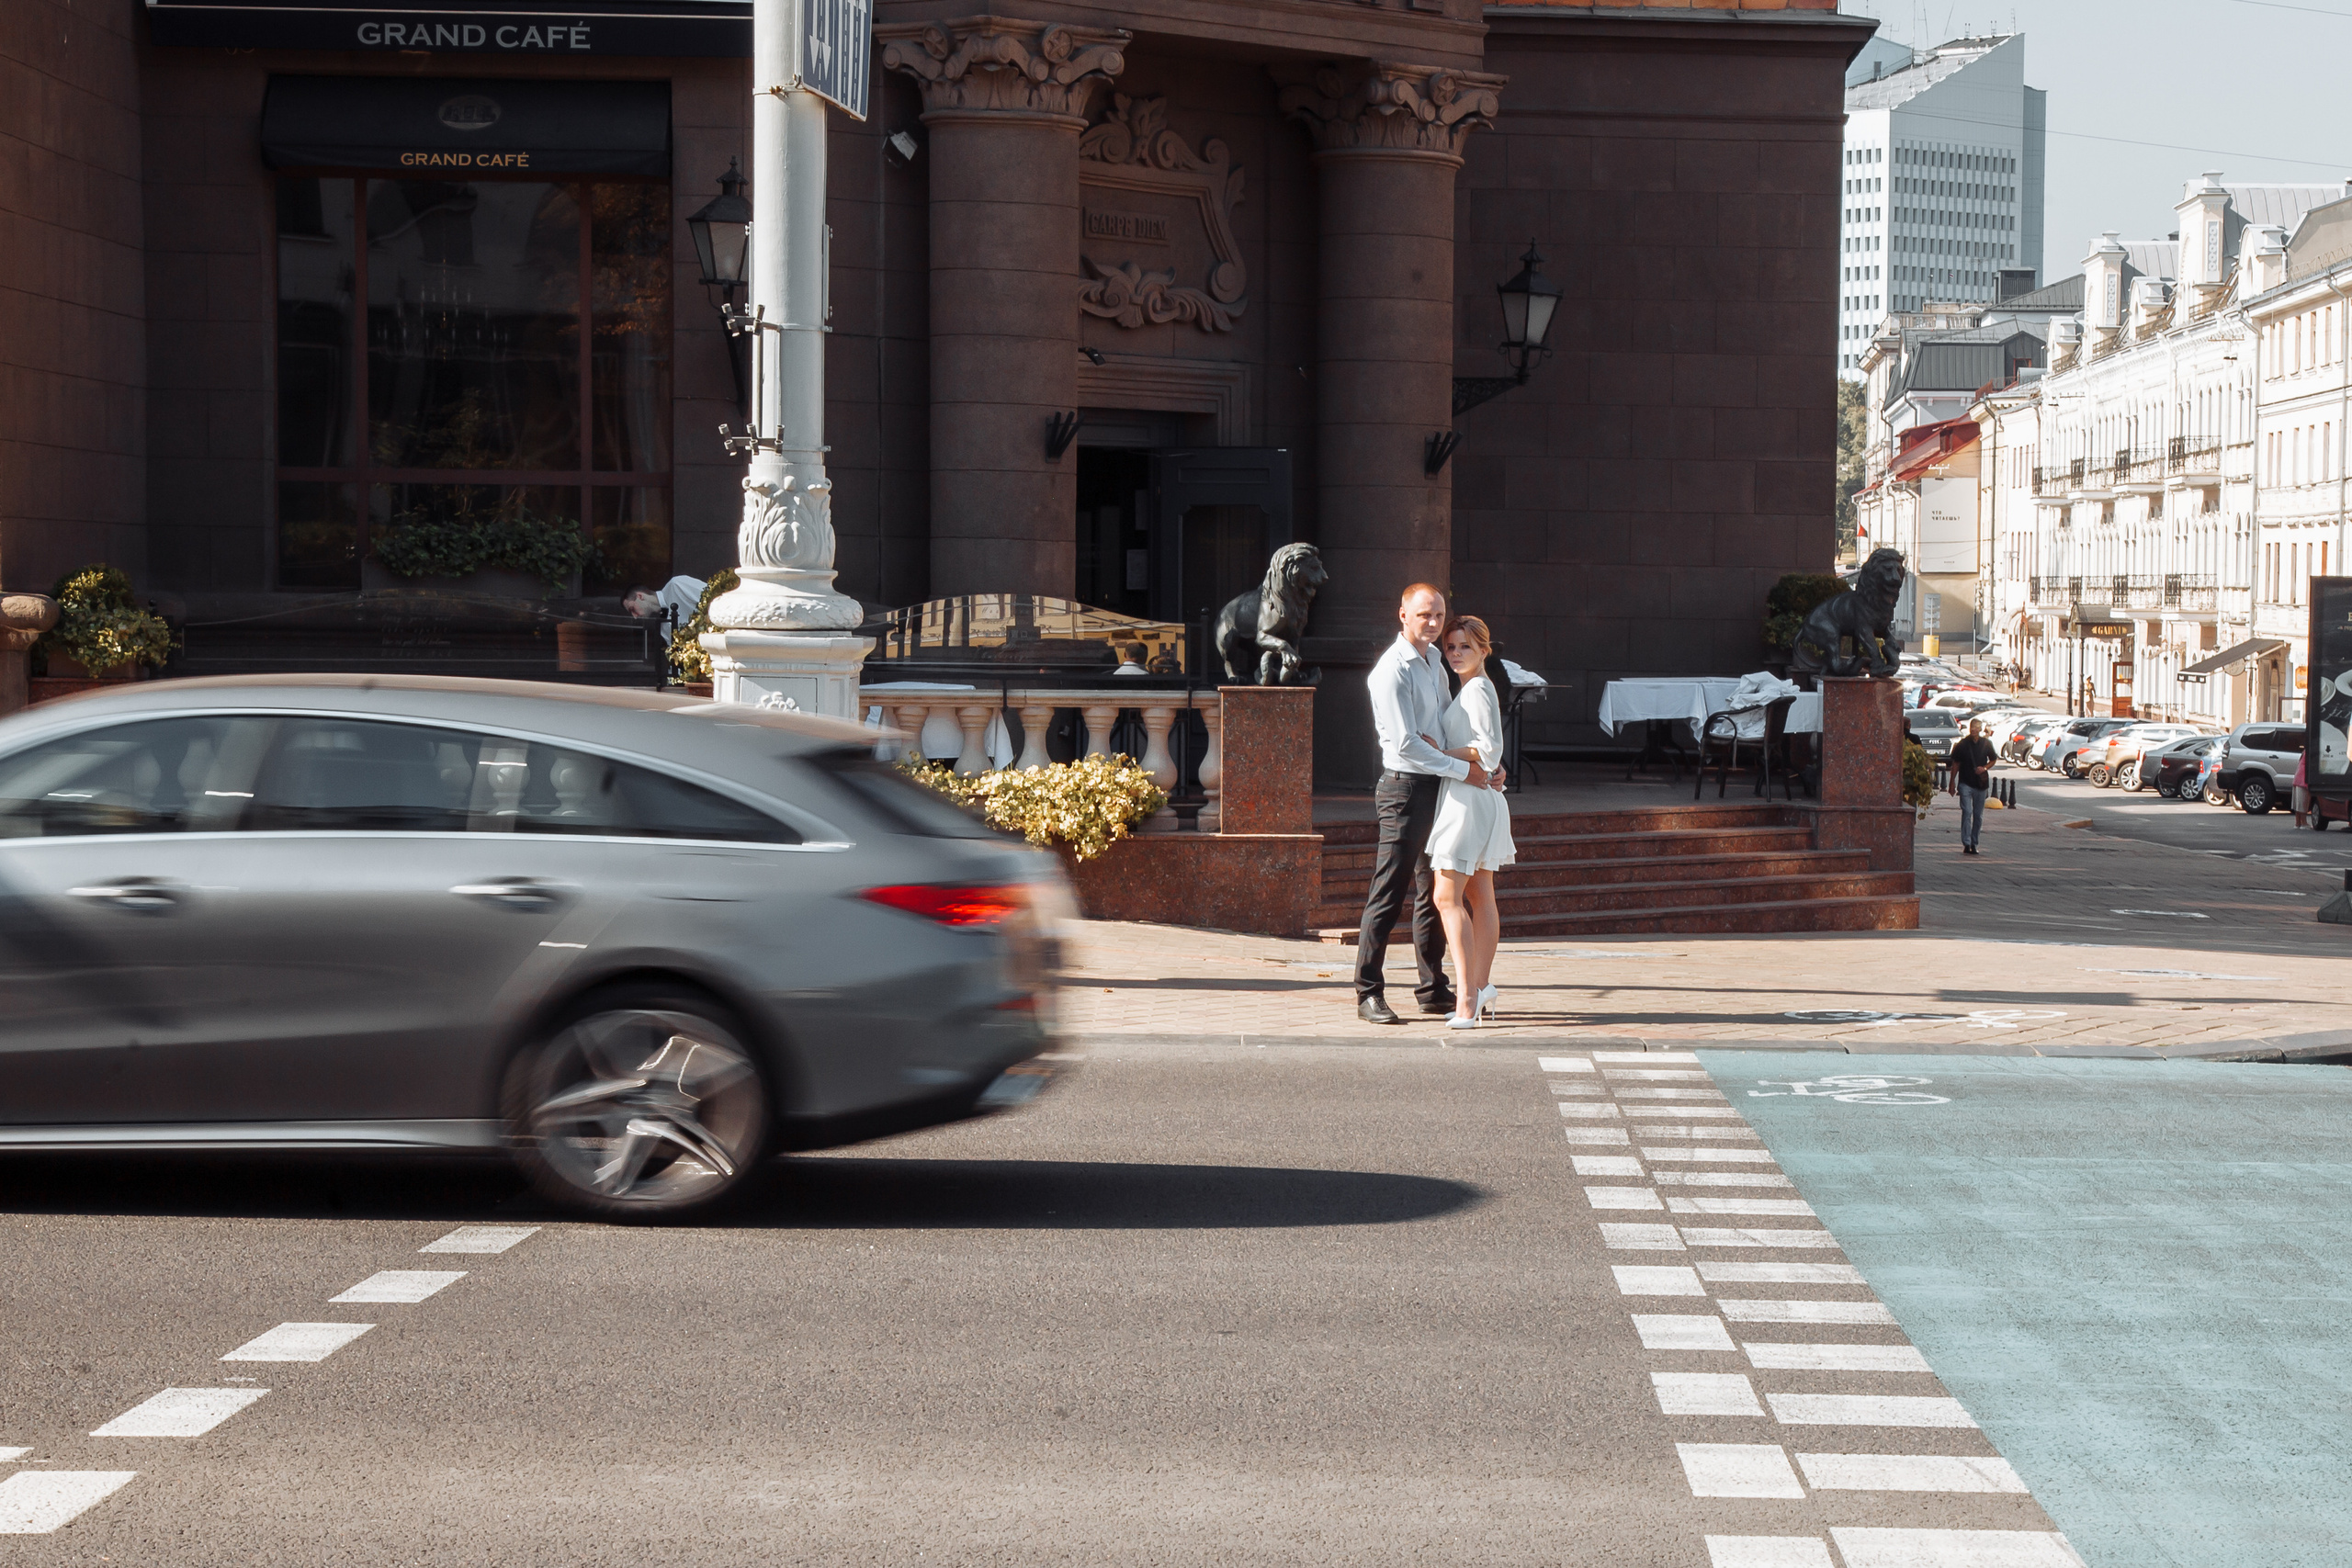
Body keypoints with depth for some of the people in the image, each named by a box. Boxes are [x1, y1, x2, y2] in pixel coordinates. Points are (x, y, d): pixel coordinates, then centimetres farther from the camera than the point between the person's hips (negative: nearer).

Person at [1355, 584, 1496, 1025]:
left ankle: (1433, 990, 21)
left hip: (1437, 789, 9)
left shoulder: (1434, 660, 13)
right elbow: (1406, 744, -20)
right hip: (1405, 789, -9)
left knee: (1433, 893, 13)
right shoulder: (1392, 671, -15)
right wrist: (1463, 770, -16)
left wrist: (1486, 764, 11)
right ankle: (1368, 994, -2)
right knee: (1389, 895, -6)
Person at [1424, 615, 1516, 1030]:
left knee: (1448, 897, -14)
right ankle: (1481, 991, 17)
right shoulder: (1472, 689, 17)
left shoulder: (1478, 690, -12)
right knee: (1479, 898, 12)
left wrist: (1441, 752, -13)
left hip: (1470, 800, -11)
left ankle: (1468, 995, -18)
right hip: (1470, 798, 11)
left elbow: (1489, 750, -19)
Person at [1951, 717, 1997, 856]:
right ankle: (1966, 843, -12)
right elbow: (1956, 764, 4)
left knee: (1978, 815, 7)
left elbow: (1993, 760, 15)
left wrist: (1985, 768, -5)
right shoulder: (1963, 744, -2)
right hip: (1966, 783, -2)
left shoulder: (1986, 744, 3)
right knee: (1967, 812, -12)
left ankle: (1974, 843, 17)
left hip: (1981, 783, 2)